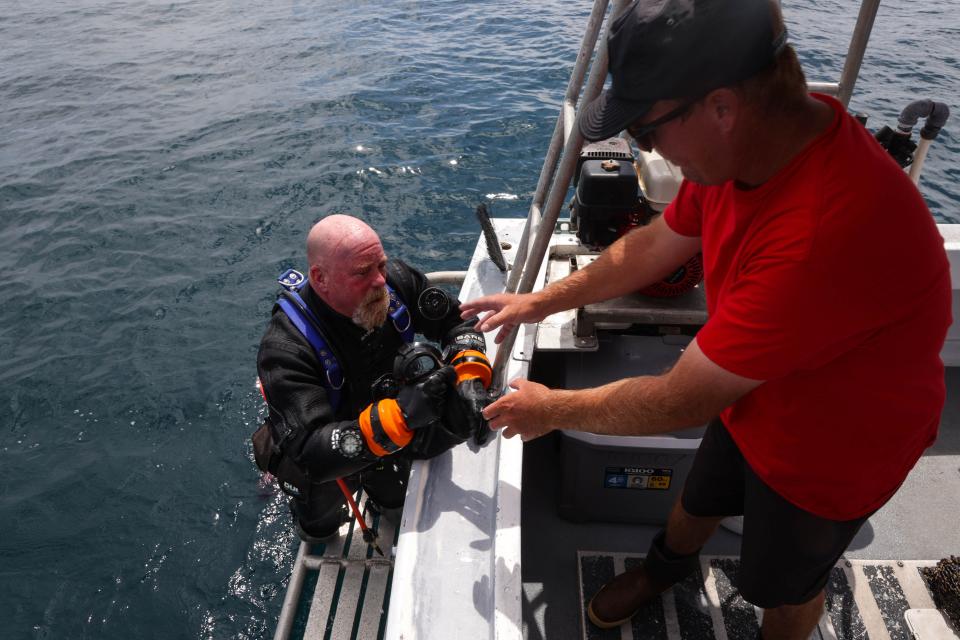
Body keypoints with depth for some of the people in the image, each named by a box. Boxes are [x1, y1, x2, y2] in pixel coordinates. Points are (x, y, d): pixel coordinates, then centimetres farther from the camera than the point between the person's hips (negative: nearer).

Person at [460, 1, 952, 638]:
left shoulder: (827, 233, -44)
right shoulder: (743, 142, -17)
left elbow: (680, 402, -35)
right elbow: (656, 245, -1)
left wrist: (552, 410, -20)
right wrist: (542, 301, 0)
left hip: (832, 449, -6)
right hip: (748, 400, 7)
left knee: (783, 585, 22)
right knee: (696, 504, 30)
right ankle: (665, 568, 62)